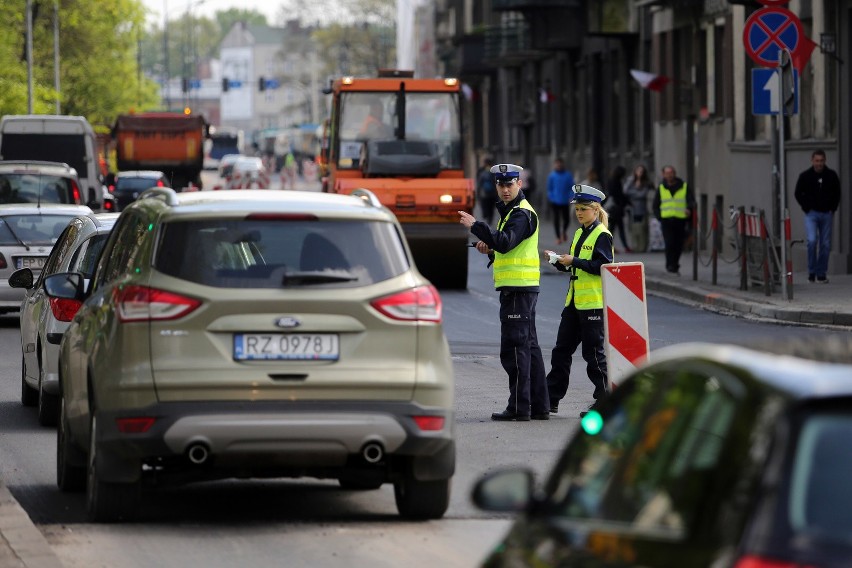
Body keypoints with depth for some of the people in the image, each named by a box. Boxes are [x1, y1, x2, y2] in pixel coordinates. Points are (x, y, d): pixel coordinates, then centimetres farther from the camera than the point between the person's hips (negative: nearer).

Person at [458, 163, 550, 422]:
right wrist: (490, 250, 8)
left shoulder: (522, 213, -12)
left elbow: (505, 242, -28)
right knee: (529, 346, 12)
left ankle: (519, 407, -10)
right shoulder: (511, 211, 21)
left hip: (518, 288, -11)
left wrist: (476, 226, -31)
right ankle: (539, 405, 16)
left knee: (515, 347, -10)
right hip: (520, 287, 11)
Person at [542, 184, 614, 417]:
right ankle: (551, 399, 12)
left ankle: (604, 400, 5)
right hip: (574, 301, 9)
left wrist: (574, 261, -22)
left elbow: (603, 266, -19)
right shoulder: (579, 234, 16)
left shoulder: (602, 236, -9)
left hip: (594, 302, -9)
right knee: (561, 350, 8)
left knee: (594, 352, -3)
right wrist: (559, 261, 1)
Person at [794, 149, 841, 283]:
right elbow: (798, 194, 6)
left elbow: (837, 193, 12)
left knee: (825, 244, 2)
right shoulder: (805, 176, -2)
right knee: (812, 240, -17)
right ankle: (812, 272, -5)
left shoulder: (832, 175, 1)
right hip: (811, 214, -2)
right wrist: (807, 208, -3)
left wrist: (832, 209, 3)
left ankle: (821, 274, 10)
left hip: (826, 214, 2)